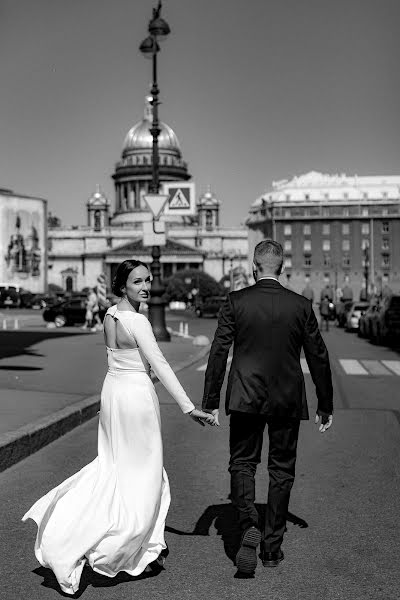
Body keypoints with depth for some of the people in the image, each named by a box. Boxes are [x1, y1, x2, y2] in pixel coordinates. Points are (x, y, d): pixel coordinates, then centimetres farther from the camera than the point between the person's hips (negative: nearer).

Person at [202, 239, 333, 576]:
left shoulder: (236, 302, -5)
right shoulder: (301, 306, -2)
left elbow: (218, 353, -7)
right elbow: (319, 358, 2)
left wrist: (210, 403, -1)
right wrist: (326, 405, 12)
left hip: (245, 398, -1)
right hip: (288, 400, 1)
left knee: (242, 463, 12)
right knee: (282, 470, 12)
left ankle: (250, 526, -10)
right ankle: (272, 546, 20)